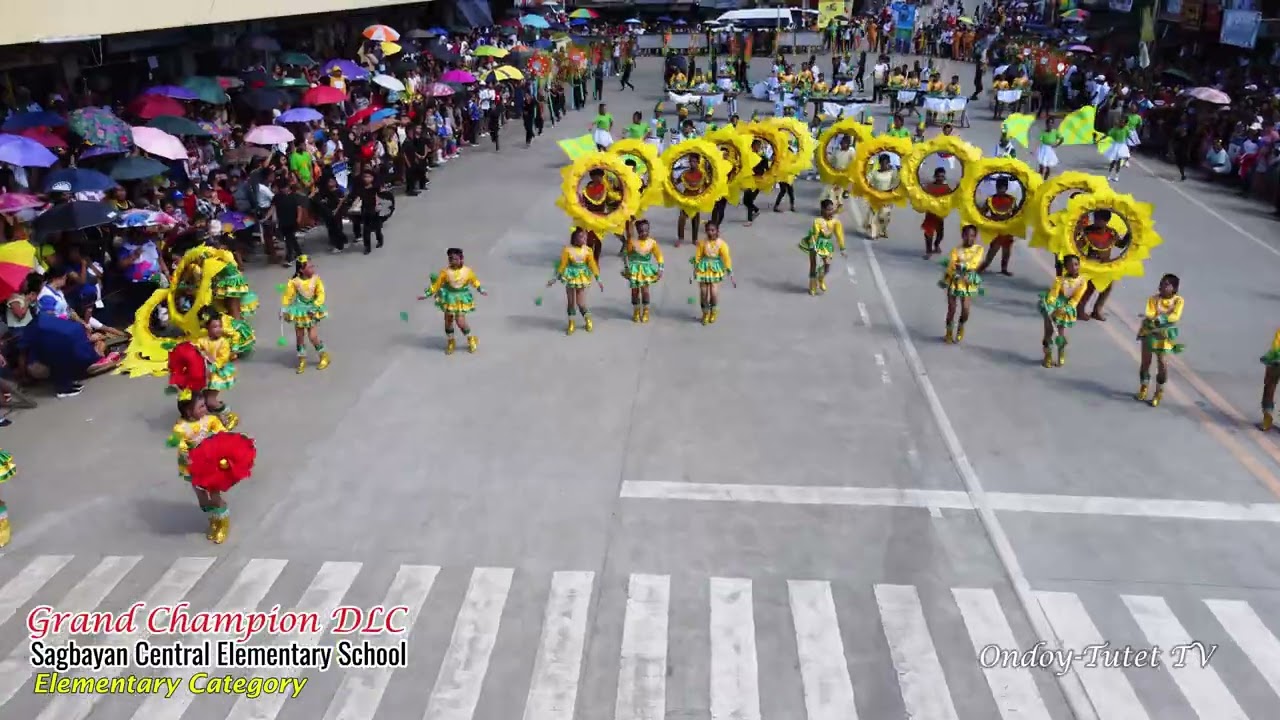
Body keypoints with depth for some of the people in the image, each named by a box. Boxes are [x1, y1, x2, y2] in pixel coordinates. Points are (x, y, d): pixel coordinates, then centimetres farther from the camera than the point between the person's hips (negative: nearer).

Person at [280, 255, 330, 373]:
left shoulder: (316, 279, -13)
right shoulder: (294, 282, -16)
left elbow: (320, 295, -13)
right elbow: (287, 296, -9)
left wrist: (315, 307, -22)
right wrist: (283, 310, -8)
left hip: (312, 311, -1)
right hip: (299, 312, 1)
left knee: (312, 336, -6)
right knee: (299, 337, 9)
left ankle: (324, 356, 16)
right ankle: (302, 360, 25)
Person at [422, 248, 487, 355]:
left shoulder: (467, 271, -9)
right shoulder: (445, 271, -12)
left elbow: (475, 281, 10)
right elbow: (436, 284, -4)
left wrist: (481, 290, 19)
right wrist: (427, 294, -2)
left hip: (462, 299, -1)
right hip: (449, 298, 1)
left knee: (460, 321, -9)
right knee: (448, 321, 9)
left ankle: (471, 340, 18)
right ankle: (450, 343, 30)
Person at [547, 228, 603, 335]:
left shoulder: (587, 250, -8)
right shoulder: (568, 250, -13)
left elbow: (592, 265, -3)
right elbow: (562, 265, -6)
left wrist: (598, 280, -4)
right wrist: (555, 278, -3)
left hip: (583, 279, 1)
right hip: (571, 278, -1)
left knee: (581, 302, 2)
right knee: (571, 302, 7)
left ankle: (588, 320, 29)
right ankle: (571, 324, 24)